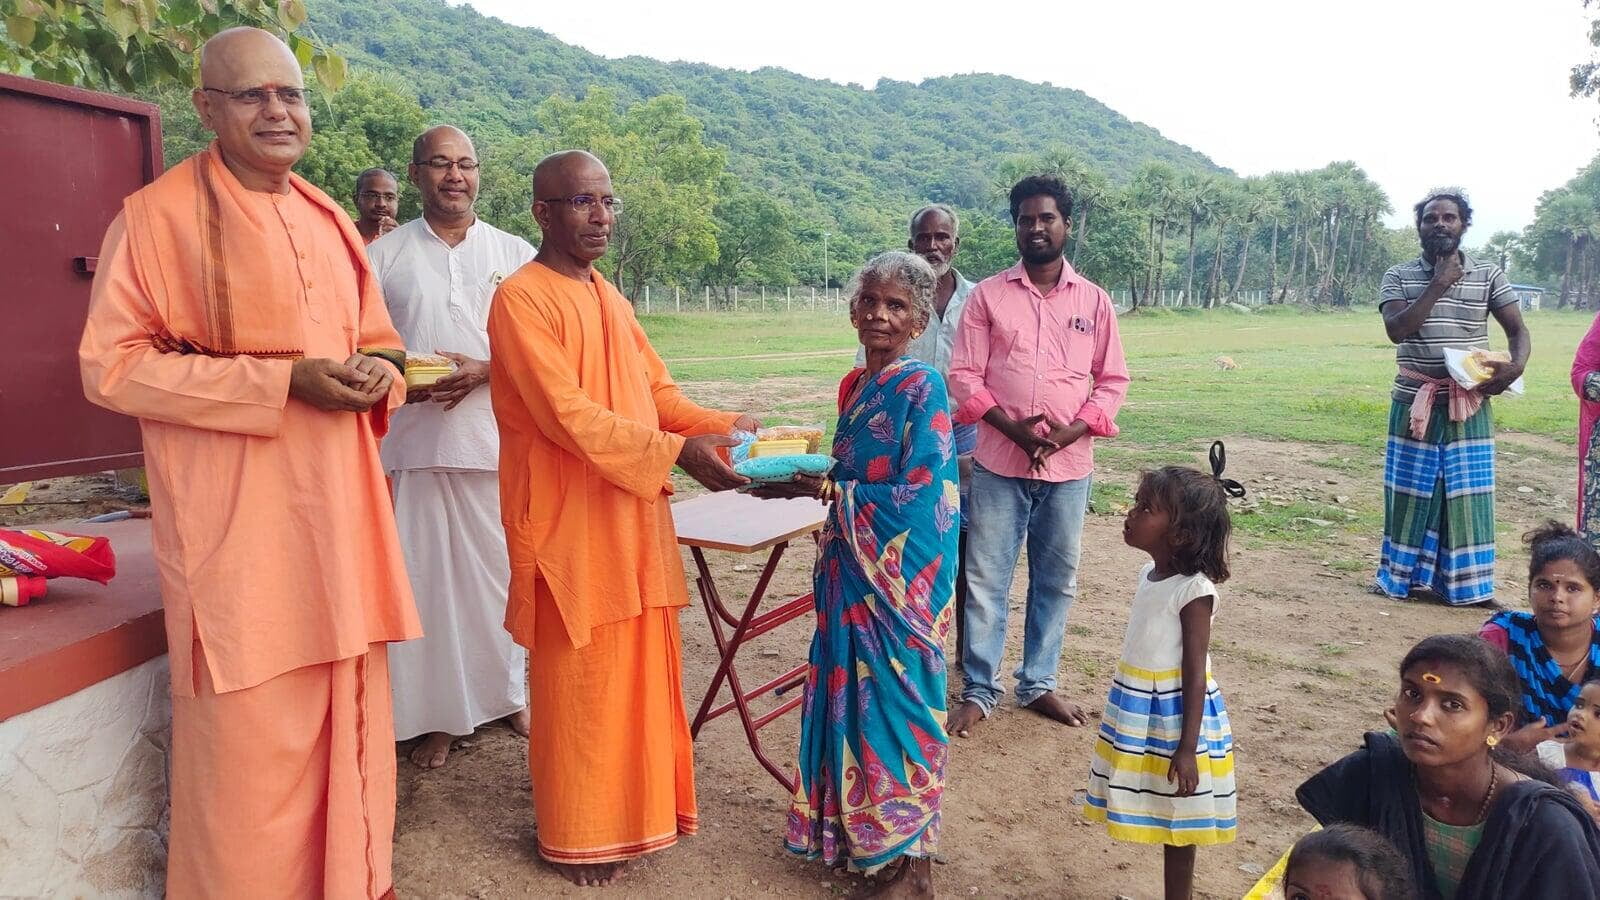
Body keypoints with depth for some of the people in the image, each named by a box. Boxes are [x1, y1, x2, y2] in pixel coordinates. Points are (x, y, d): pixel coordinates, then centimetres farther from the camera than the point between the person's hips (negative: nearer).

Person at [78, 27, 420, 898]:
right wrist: (281, 381, -17)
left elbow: (375, 338, 23)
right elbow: (112, 365, -9)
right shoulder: (157, 214, -5)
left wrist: (377, 370, -3)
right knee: (252, 735, -1)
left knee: (347, 715, 12)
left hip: (336, 504, 6)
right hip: (237, 518, -6)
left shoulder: (328, 220, 14)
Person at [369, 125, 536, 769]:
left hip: (498, 439, 1)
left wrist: (481, 371, -12)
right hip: (413, 440, 0)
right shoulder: (383, 255, 8)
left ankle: (505, 692, 26)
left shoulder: (516, 254, 9)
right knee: (424, 574, 1)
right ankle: (437, 716, 15)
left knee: (500, 567, 6)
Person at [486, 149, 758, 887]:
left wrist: (723, 427, -6)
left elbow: (658, 389, 11)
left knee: (641, 667, 14)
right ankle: (577, 834, 21)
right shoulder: (521, 298, -12)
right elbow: (568, 415, -21)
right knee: (578, 678, 4)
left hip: (631, 514, 8)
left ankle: (634, 811, 31)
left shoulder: (610, 297, 14)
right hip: (568, 520, -7)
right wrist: (676, 451, -27)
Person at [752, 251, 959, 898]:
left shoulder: (923, 388, -14)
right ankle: (853, 832, 34)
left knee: (895, 699, 2)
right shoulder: (855, 385, 10)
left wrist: (826, 491, -19)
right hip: (852, 567, 8)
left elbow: (918, 494, -20)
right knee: (851, 694, 16)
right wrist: (803, 479, 3)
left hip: (903, 572, -8)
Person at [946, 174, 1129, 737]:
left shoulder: (1094, 300, 6)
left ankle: (1038, 684, 27)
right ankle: (978, 690, 15)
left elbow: (1113, 380, 7)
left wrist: (1073, 430, -10)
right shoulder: (987, 295, 2)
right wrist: (1013, 428, -16)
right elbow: (963, 375, -3)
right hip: (999, 464, -2)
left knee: (1056, 580, 11)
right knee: (986, 579, 2)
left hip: (1069, 467, 2)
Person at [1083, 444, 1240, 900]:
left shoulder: (1193, 591, -21)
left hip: (1173, 714, -8)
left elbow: (1195, 675, -20)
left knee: (1176, 820, 7)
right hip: (1139, 709, 8)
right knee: (1158, 814, 17)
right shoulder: (1150, 573, 3)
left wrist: (1187, 749, -19)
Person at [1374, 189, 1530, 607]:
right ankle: (1404, 575, 17)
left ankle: (1463, 581, 11)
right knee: (1411, 491, 5)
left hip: (1469, 404, 1)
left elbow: (1517, 329, 2)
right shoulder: (1399, 277, 0)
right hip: (1414, 401, -1)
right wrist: (1437, 285, -14)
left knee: (1466, 493, 2)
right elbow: (1396, 330, -14)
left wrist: (1516, 366, -18)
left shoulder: (1488, 275, 3)